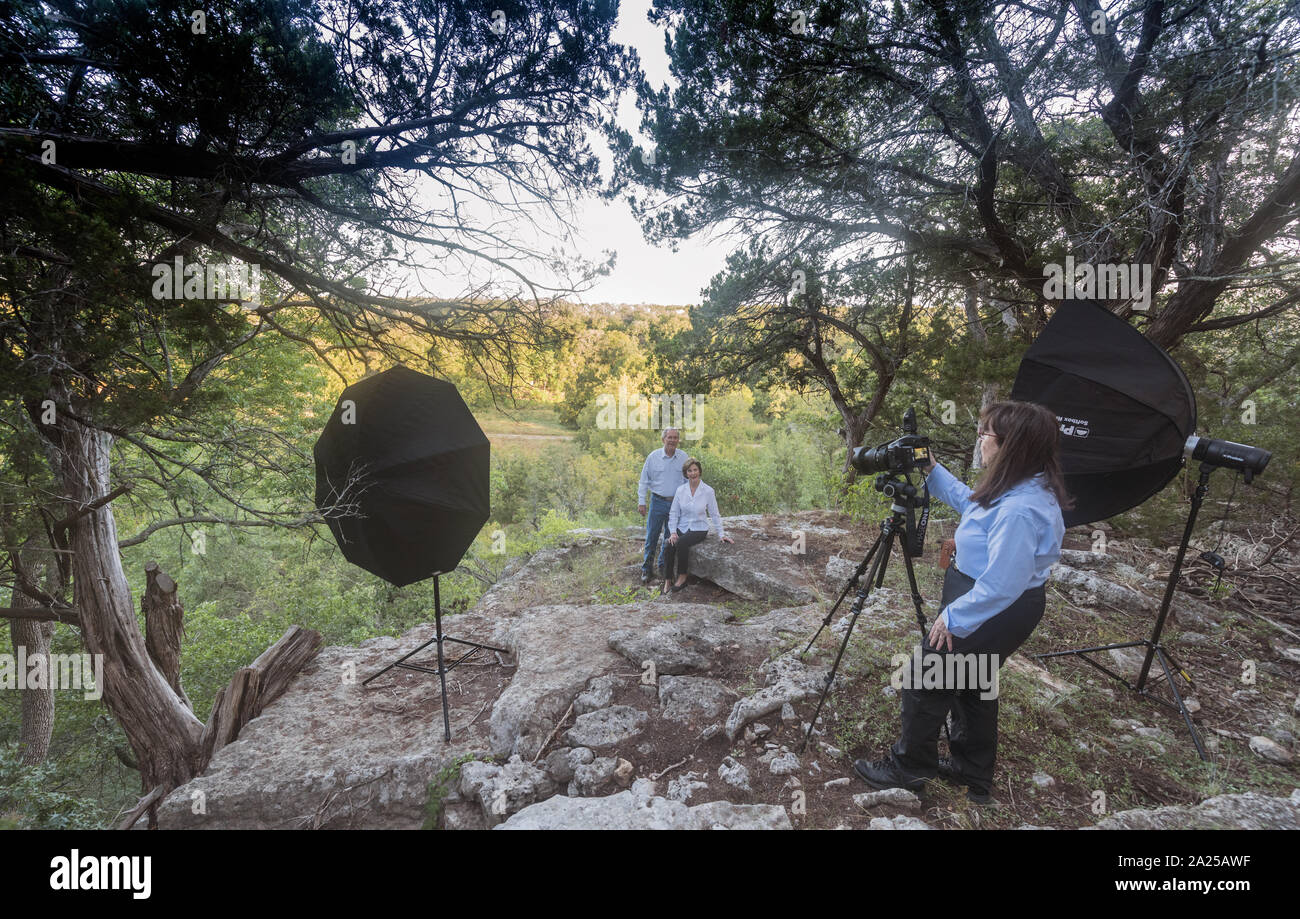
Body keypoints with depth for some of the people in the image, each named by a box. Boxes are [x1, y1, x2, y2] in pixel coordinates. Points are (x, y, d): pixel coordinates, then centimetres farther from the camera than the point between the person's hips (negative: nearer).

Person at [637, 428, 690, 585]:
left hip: (677, 503, 2)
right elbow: (644, 481, 3)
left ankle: (663, 565, 28)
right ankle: (647, 569, 11)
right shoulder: (653, 457, -3)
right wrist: (641, 501, 0)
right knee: (652, 536, 0)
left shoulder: (684, 458, 1)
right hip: (658, 502, -1)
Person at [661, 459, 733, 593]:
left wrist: (721, 534, -1)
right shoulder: (680, 490, 1)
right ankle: (667, 581, -17)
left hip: (699, 528, -3)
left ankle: (682, 577, -17)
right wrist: (673, 532, -7)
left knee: (681, 543, -33)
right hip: (682, 527, 3)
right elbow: (673, 513, 4)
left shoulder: (708, 491, -6)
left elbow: (714, 514, 1)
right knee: (669, 546, -27)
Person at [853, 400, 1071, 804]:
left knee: (924, 682, 6)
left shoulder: (1019, 509, -32)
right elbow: (968, 500, 19)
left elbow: (1002, 585, -32)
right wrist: (933, 471, 14)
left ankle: (907, 770, 25)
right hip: (984, 601, 10)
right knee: (972, 683, 24)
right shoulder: (1018, 488, 0)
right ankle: (972, 772, 41)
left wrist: (954, 617, -22)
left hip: (991, 614, -10)